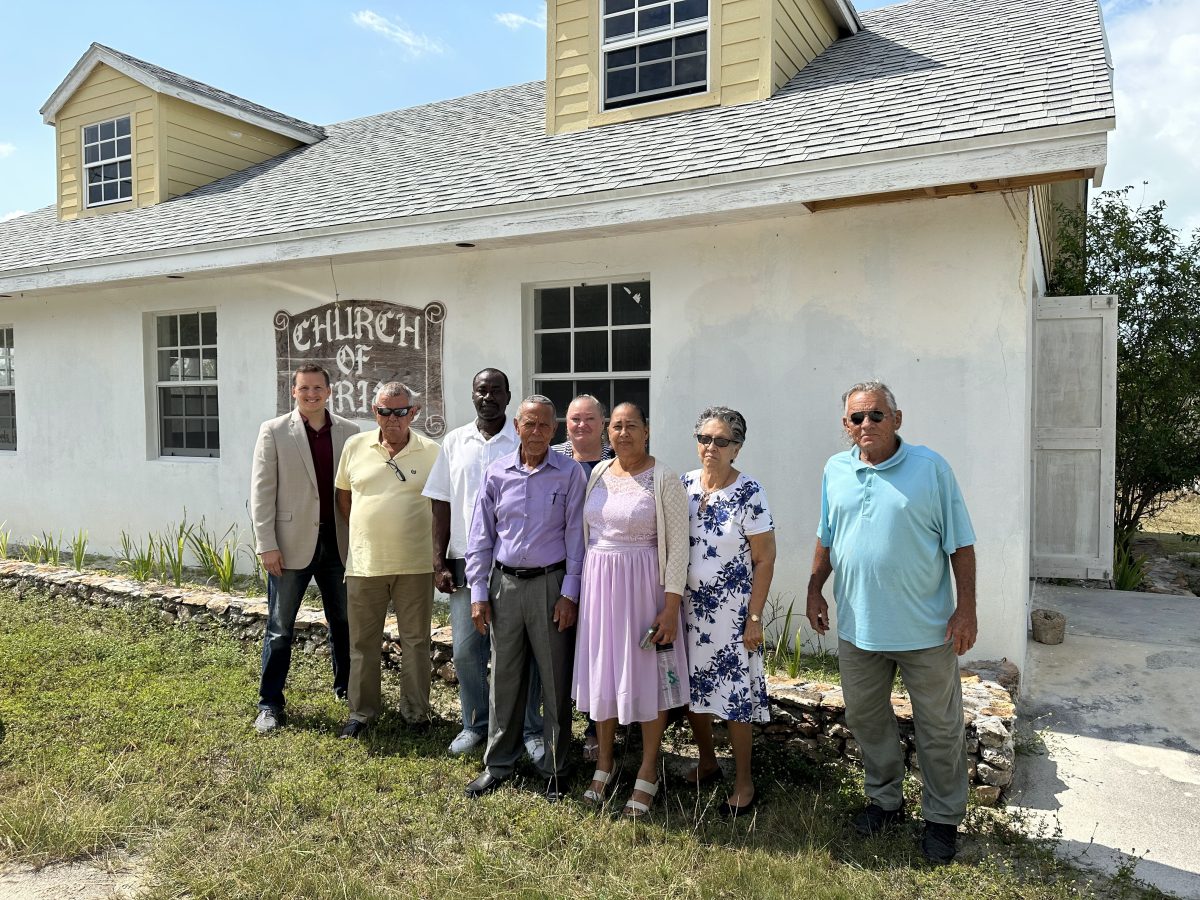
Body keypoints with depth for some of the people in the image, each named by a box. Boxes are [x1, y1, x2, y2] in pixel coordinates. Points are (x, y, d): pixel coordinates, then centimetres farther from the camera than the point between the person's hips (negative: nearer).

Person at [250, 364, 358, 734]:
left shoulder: (349, 431, 4)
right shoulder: (274, 431, -3)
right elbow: (261, 491, -5)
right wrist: (266, 545, -10)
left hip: (337, 541, 3)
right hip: (292, 543, -3)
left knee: (343, 621, 15)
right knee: (280, 628, 6)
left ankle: (346, 687, 33)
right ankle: (270, 704, 19)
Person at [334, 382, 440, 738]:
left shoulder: (431, 452, -3)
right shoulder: (355, 446, 3)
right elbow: (343, 494, 14)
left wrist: (441, 555, -1)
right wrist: (364, 531, 7)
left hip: (415, 564, -2)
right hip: (364, 562, 2)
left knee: (416, 641, 9)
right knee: (363, 642, 12)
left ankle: (415, 711, 25)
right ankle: (361, 711, 27)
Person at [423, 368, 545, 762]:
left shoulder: (525, 442, -2)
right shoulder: (455, 442, 7)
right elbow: (442, 505, 8)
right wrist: (439, 562, 3)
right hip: (466, 561, 3)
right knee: (466, 650, 9)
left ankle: (530, 730, 20)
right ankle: (475, 725, 28)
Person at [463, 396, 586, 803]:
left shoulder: (570, 474, -4)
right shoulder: (497, 474, 3)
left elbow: (575, 537, -3)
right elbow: (480, 536, 6)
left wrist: (569, 593, -7)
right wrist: (478, 593, 3)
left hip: (550, 583, -2)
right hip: (505, 583, 2)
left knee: (555, 681, 6)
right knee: (504, 677, 11)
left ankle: (555, 769, 21)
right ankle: (498, 764, 26)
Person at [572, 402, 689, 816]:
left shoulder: (664, 479, -10)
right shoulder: (598, 473, 6)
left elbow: (678, 546, -11)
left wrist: (671, 606, -15)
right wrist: (578, 590, 11)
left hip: (643, 584, -5)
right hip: (598, 581, 5)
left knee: (646, 673, 5)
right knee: (601, 670, 13)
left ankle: (648, 772, 22)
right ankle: (604, 761, 31)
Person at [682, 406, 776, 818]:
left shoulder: (748, 492, -13)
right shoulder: (684, 484, 1)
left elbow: (765, 559, -10)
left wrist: (754, 617, -12)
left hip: (731, 610, -5)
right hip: (688, 606, 5)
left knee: (735, 692, 3)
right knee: (693, 686, 14)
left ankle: (744, 782, 20)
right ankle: (707, 762, 35)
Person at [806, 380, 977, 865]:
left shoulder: (930, 467, -8)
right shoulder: (835, 471, 4)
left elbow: (960, 543, -6)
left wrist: (966, 607, -10)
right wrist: (815, 590, 11)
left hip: (925, 627, -4)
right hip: (857, 624, 4)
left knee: (939, 728, 9)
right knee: (866, 719, 17)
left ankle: (943, 818, 28)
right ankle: (885, 800, 37)